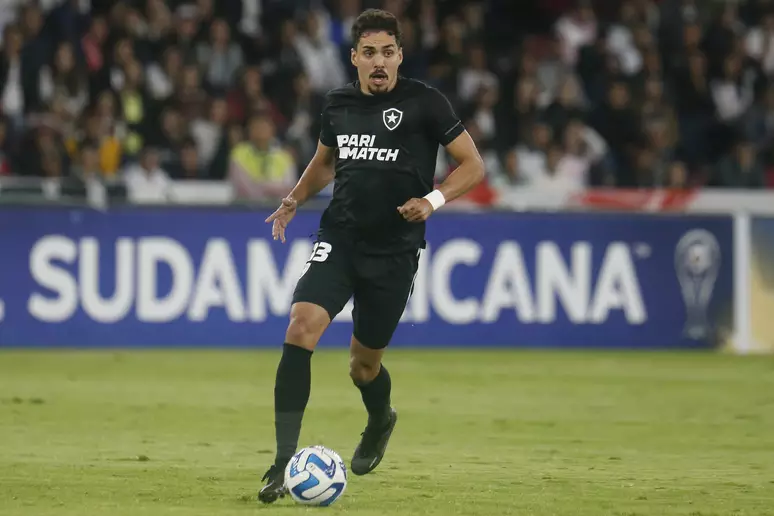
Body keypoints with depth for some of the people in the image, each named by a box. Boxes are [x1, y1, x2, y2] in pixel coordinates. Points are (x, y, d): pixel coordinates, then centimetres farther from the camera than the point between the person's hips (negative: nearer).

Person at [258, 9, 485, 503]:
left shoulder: (424, 102, -7)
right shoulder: (338, 103, 6)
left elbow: (473, 165, -3)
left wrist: (433, 200, -19)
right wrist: (295, 199, 8)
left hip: (394, 252, -2)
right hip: (339, 239, 3)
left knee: (364, 364, 9)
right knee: (301, 328, -21)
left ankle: (381, 420, 47)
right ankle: (284, 462, -19)